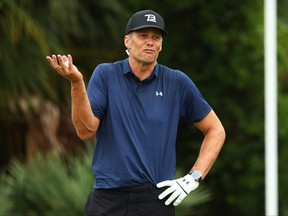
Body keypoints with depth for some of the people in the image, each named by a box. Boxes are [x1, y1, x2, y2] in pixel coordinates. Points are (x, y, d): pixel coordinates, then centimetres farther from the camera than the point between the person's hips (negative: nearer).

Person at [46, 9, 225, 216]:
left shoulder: (178, 83, 3)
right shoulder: (106, 75, 3)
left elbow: (216, 130, 10)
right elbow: (86, 131, -6)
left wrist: (193, 178, 0)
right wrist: (77, 83, -20)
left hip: (155, 198, 0)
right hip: (107, 198, 0)